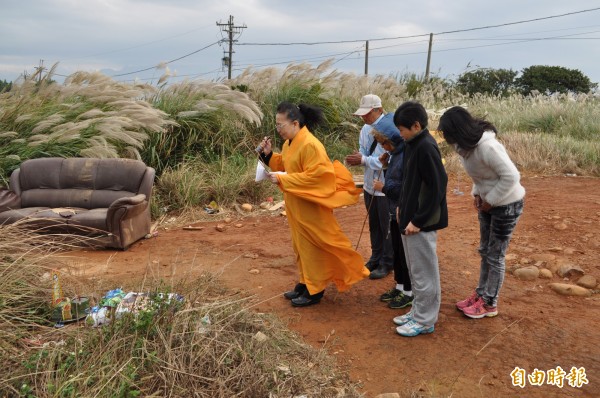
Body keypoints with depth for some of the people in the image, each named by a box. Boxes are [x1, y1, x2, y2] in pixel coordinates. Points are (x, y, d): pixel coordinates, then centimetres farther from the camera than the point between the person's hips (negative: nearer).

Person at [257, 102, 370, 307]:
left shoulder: (310, 145, -23)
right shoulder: (289, 143, 7)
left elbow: (313, 176, -28)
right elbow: (284, 165, 19)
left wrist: (282, 180, -26)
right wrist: (268, 154, 2)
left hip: (311, 208, -9)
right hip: (297, 206, 9)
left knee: (313, 247, 2)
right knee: (301, 245, 18)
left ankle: (315, 290, 14)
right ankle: (306, 283, 31)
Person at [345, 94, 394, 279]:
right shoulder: (365, 130, 3)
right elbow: (364, 154, 6)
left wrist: (363, 160, -25)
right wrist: (357, 159, -17)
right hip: (370, 185, 7)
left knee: (387, 227, 8)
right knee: (374, 225, 20)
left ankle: (387, 263, 23)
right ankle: (376, 257, 37)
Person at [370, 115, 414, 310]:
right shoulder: (395, 153, 6)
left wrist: (384, 187, -18)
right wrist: (385, 166, -1)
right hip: (395, 211, 9)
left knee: (406, 253, 5)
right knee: (397, 251, 19)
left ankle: (409, 292, 21)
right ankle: (400, 286, 34)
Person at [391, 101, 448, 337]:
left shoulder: (426, 148, -19)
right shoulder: (414, 144, 9)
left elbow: (437, 189, -22)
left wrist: (418, 220, -20)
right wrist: (404, 210, 13)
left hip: (421, 223, -9)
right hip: (411, 218, 9)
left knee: (423, 272, 4)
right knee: (415, 271, 19)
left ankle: (425, 320, 17)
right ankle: (418, 311, 33)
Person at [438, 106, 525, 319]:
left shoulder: (487, 147, -31)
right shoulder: (467, 145, -4)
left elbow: (511, 176, -29)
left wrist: (490, 201, -21)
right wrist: (477, 194, 0)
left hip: (506, 204, -8)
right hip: (488, 202, 9)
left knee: (495, 255, 3)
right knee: (485, 251, 17)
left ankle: (490, 303, 17)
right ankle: (480, 294, 32)